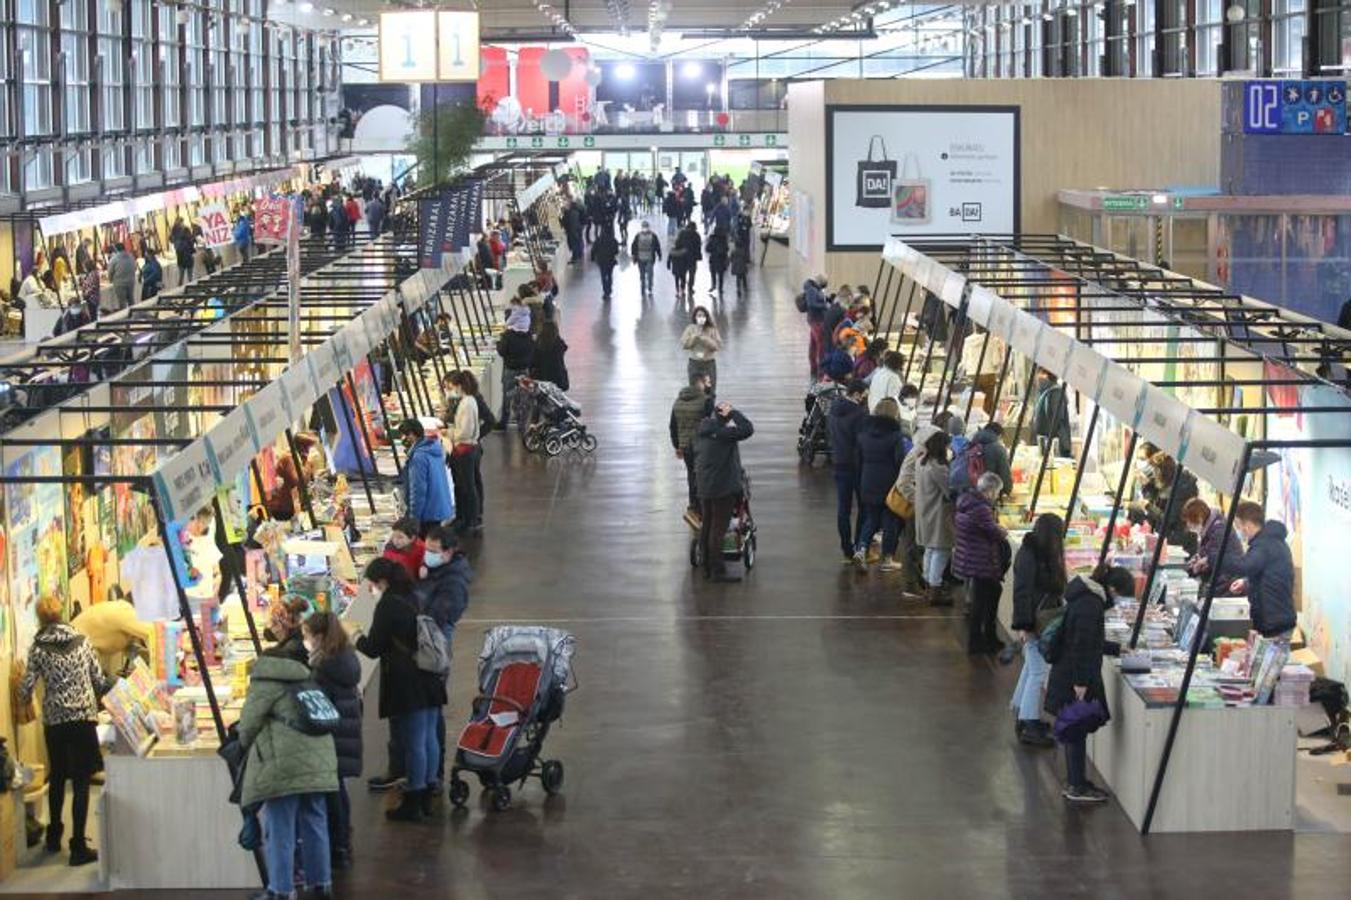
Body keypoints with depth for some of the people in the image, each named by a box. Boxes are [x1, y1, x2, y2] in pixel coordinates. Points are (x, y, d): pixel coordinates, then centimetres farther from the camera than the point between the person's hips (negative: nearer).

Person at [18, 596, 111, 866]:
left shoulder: (38, 648, -2)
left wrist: (23, 699, 19)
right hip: (84, 717, -1)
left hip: (54, 721, 1)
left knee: (57, 777, 19)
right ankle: (78, 846, -3)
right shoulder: (81, 641, 3)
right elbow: (100, 681, 5)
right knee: (81, 782, 0)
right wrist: (94, 699, 27)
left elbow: (26, 687, -4)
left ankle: (54, 837, 30)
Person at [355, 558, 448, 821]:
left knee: (413, 743, -4)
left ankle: (412, 804, 1)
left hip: (407, 684, -8)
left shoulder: (388, 606, -12)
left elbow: (374, 648, -10)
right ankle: (426, 796, 22)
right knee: (428, 738, 13)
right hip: (430, 681, 8)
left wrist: (357, 639, 10)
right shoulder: (413, 600, 13)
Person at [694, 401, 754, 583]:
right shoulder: (723, 433, -20)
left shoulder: (701, 432, 5)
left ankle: (707, 567, 25)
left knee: (707, 526, 16)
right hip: (723, 488, -8)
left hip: (704, 486, 8)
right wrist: (733, 413, -16)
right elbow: (747, 429, -24)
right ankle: (718, 570, 0)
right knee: (718, 529, -3)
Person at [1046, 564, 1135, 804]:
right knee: (1077, 730, -1)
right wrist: (1081, 682, -22)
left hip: (1067, 676, 10)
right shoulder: (1090, 605, -20)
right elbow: (1081, 646, -23)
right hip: (1075, 680, -10)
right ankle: (1077, 787, 6)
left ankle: (1075, 782, 25)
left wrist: (1117, 649, 28)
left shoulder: (1088, 598, 12)